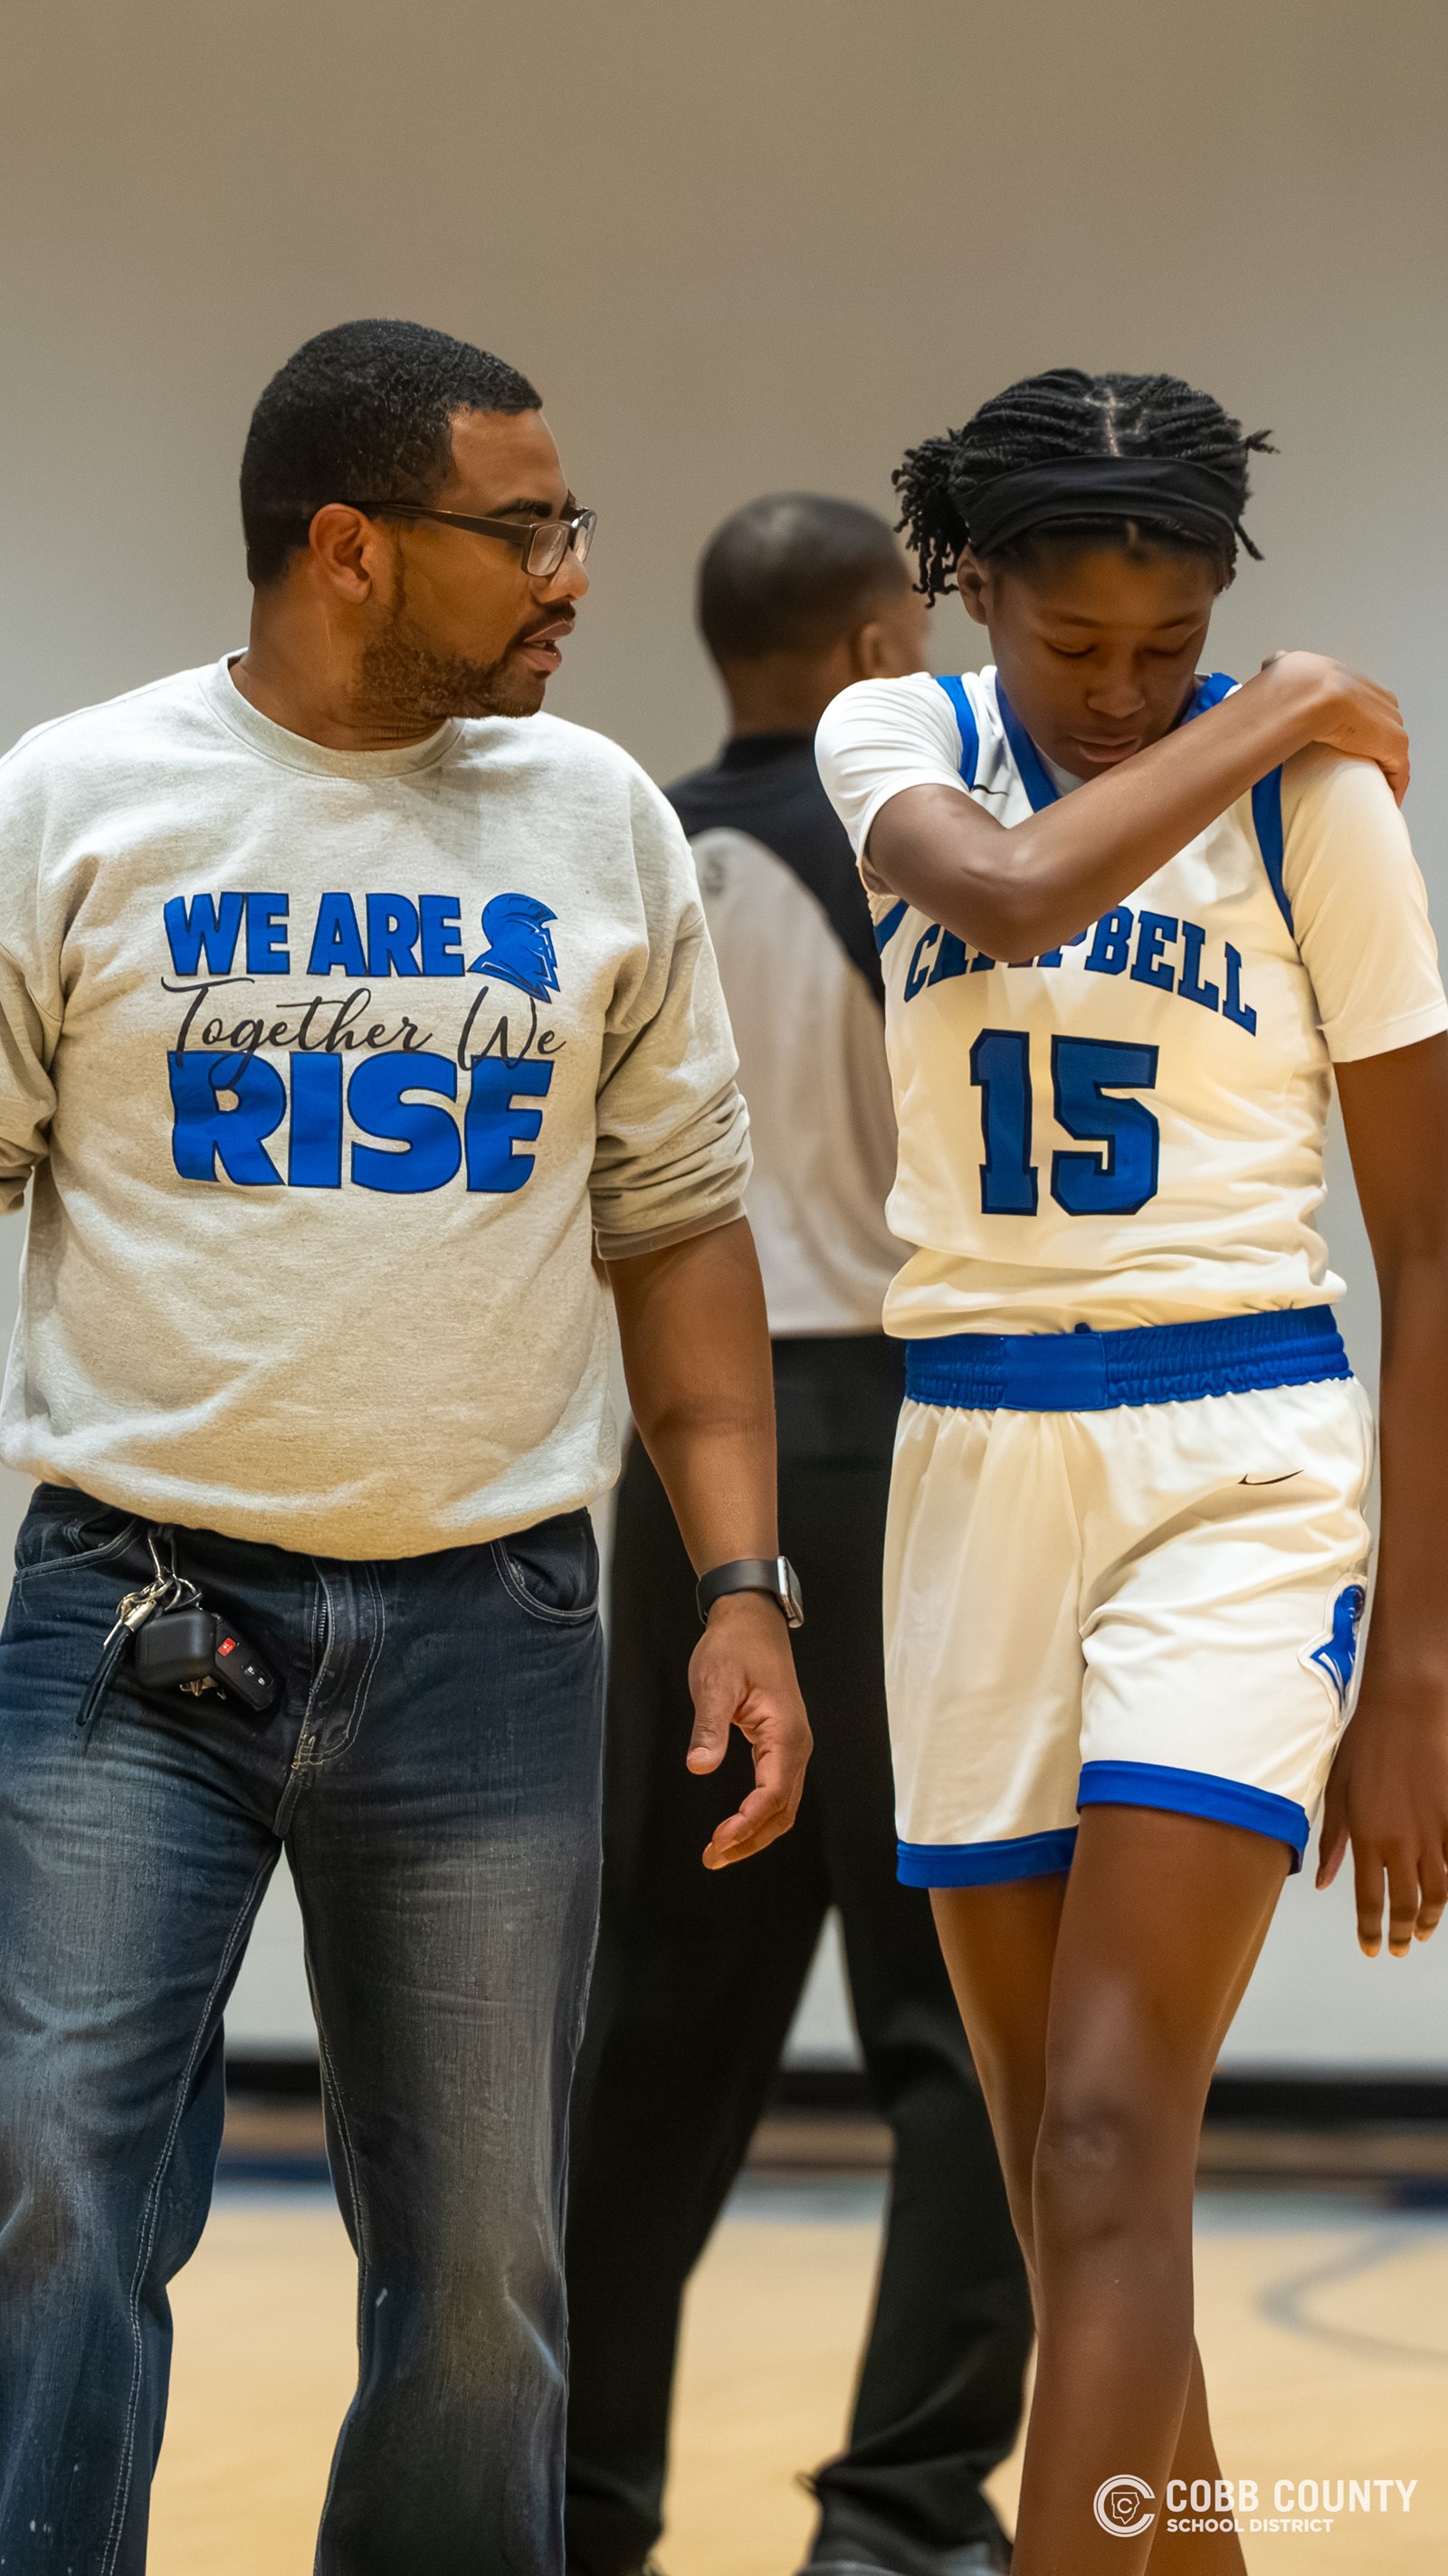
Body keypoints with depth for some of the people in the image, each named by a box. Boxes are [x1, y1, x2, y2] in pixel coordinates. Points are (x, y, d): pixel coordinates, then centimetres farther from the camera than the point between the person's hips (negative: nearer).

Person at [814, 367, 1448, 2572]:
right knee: (1061, 2171, 8)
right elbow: (1010, 890, -22)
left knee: (1110, 2142, -15)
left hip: (1241, 1465, -4)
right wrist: (1268, 721, -11)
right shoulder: (897, 742, 4)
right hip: (975, 1465, 4)